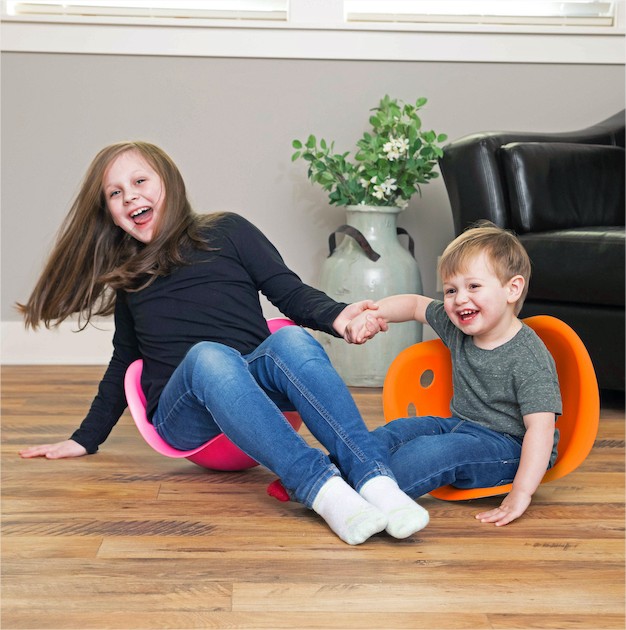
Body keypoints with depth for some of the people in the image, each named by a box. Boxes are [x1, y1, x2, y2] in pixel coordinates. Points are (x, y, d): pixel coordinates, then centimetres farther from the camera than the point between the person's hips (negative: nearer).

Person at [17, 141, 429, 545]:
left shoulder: (225, 231, 16)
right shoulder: (127, 277, 26)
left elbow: (290, 292, 5)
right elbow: (124, 362, 34)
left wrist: (334, 316, -16)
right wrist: (86, 439, 31)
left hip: (256, 386, 0)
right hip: (182, 414, 0)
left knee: (292, 339, -33)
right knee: (208, 355, -35)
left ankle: (375, 480, -50)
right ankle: (323, 488, -52)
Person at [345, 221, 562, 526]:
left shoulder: (528, 359, -22)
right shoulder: (457, 328, 1)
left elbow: (540, 428, -28)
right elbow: (416, 304, 18)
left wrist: (521, 493, -36)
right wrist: (373, 314, 1)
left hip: (508, 446, -8)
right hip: (459, 425, 8)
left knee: (430, 452, -29)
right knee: (397, 431, -7)